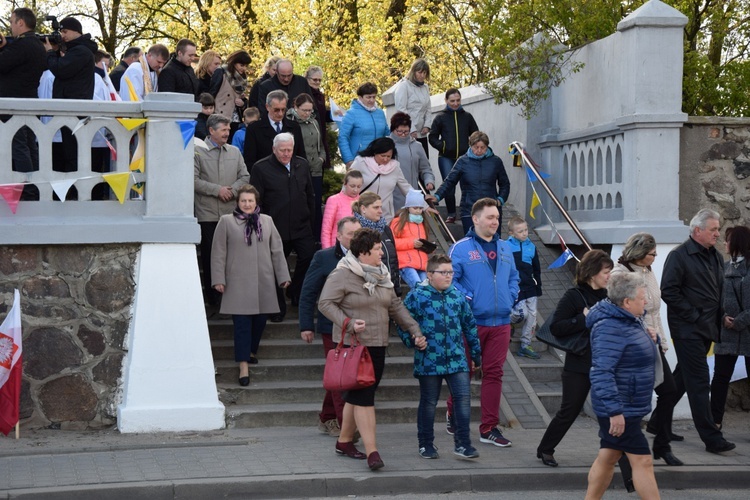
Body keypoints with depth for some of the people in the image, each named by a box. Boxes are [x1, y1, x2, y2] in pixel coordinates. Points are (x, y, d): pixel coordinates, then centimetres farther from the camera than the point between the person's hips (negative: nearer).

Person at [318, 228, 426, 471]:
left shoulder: (381, 275, 14)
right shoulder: (342, 275, -11)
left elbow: (396, 306, 17)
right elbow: (325, 303, -14)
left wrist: (415, 331, 9)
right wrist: (348, 324, -25)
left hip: (378, 344, 8)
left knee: (358, 395, 13)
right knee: (363, 396, -10)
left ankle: (344, 441, 26)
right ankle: (371, 451, -11)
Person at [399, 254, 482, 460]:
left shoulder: (458, 296, 8)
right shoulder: (417, 296, -5)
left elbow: (469, 325, 16)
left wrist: (476, 353, 18)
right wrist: (412, 341, -14)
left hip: (457, 360, 3)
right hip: (429, 361, -3)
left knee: (463, 397, -4)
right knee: (428, 402, 8)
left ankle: (462, 443, 4)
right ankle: (426, 444, 20)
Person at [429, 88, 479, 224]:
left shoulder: (467, 116, 9)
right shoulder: (440, 117, 4)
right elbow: (432, 137, 7)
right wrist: (441, 146, -10)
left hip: (465, 157, 1)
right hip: (446, 158, -1)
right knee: (449, 187, -4)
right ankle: (451, 215, 8)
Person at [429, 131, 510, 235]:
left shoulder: (495, 161, 5)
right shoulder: (463, 162, 2)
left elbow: (504, 184, 15)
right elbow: (450, 182, 2)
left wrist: (501, 199, -1)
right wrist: (437, 196, -12)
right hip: (469, 212, -1)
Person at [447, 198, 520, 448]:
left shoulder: (505, 248, 12)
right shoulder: (461, 248, -6)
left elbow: (513, 277, 22)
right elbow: (449, 279, -9)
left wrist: (511, 297, 6)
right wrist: (466, 299, -16)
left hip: (501, 322, 5)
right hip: (472, 322, -5)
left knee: (494, 373, 5)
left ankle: (489, 428, 9)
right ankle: (453, 413, 30)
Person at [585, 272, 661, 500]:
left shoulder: (630, 321, 10)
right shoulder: (610, 329, -23)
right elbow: (601, 372, -29)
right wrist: (615, 411, -31)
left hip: (629, 406, 10)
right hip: (621, 410, -10)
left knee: (608, 457, 15)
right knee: (642, 461, -6)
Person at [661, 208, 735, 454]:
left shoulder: (716, 257, 13)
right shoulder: (679, 256, -11)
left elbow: (720, 291, 23)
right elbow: (668, 291, -16)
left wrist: (722, 316, 8)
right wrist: (693, 315, -15)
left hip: (707, 329, 8)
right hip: (687, 329, -8)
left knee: (683, 378, 16)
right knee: (699, 383, -7)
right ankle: (712, 438, -6)